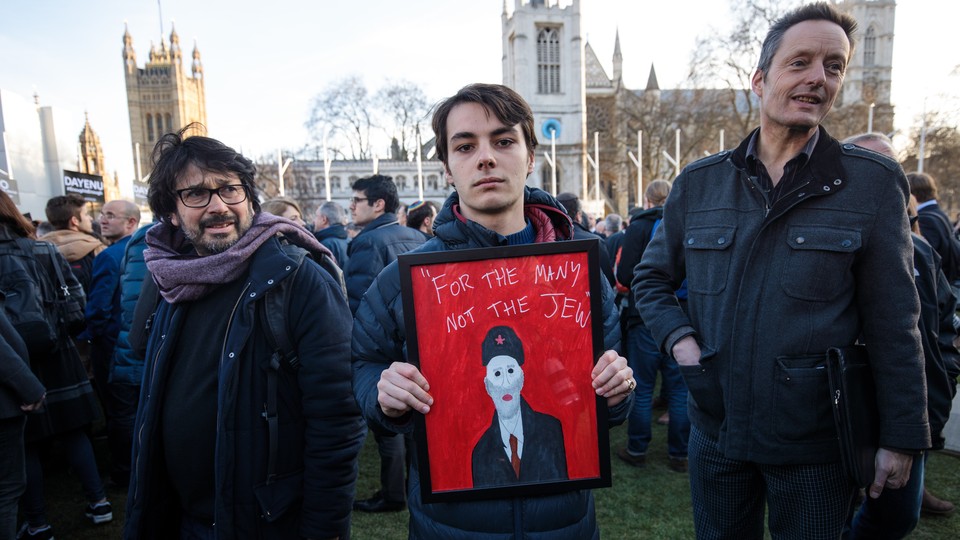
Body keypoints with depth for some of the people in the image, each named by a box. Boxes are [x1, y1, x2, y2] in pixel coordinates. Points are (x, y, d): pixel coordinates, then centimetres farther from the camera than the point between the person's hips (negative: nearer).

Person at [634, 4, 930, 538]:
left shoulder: (872, 182, -7)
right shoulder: (699, 183, 0)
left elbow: (892, 324, -5)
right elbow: (651, 278, 9)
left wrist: (902, 436, -4)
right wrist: (678, 337, -8)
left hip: (814, 441, -2)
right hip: (715, 429, 2)